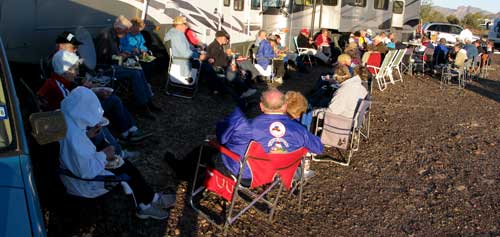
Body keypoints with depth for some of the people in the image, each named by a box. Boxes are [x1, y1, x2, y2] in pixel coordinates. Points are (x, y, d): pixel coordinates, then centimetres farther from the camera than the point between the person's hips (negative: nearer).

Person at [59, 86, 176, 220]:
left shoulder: (66, 120, -6)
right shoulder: (74, 136, -35)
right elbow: (87, 172, -31)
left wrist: (87, 135, -3)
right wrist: (104, 154, -18)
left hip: (77, 169, 9)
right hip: (84, 184, -9)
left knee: (124, 164, 10)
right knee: (129, 171, 2)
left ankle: (145, 205, 16)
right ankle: (150, 201, 24)